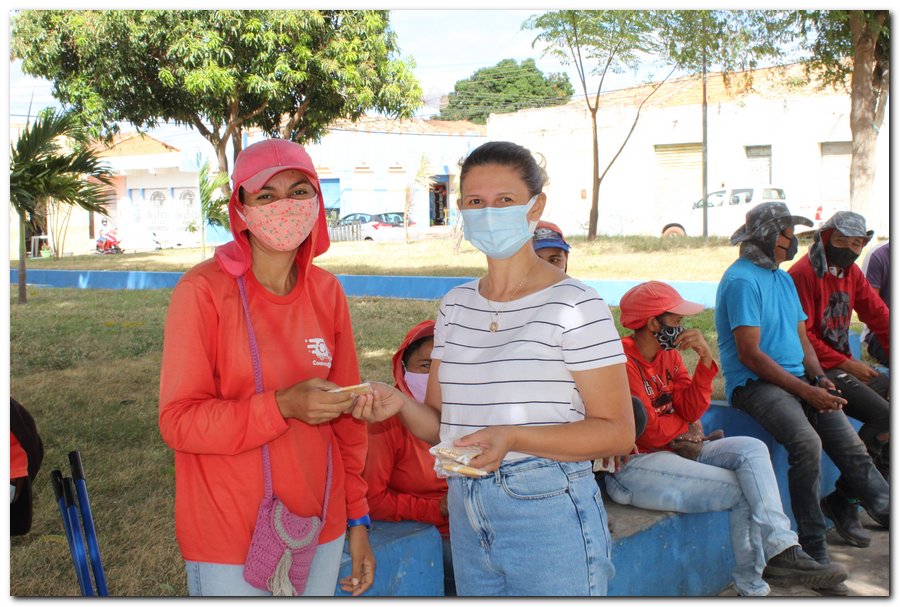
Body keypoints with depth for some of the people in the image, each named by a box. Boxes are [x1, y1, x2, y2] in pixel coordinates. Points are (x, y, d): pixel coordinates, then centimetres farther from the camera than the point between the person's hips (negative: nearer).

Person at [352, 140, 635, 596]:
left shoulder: (573, 305, -11)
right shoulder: (456, 306, 8)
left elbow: (617, 432, -13)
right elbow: (442, 424, 11)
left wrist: (512, 437, -25)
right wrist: (400, 403, -11)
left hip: (549, 518, -5)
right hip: (466, 514, 6)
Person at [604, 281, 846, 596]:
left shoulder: (669, 353, 10)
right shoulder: (624, 363, -18)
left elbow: (690, 410, 3)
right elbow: (649, 432, -18)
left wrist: (705, 361, -9)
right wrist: (685, 425, 3)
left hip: (671, 451, 9)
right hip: (632, 467, -9)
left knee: (751, 449, -9)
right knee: (741, 490, -14)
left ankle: (779, 549, -22)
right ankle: (751, 586, 1)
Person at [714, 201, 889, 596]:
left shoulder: (783, 279, 19)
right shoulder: (742, 280, -9)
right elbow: (750, 355, -15)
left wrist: (820, 379, 0)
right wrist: (805, 390, -17)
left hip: (798, 379, 9)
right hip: (754, 383, -8)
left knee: (851, 447, -13)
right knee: (807, 442, -30)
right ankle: (815, 555, -24)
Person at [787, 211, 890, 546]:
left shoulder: (851, 273, 15)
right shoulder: (803, 273, -12)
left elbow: (880, 317, 14)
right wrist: (847, 364, -17)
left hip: (843, 365, 9)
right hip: (817, 370, -9)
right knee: (883, 415, -23)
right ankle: (842, 501, -13)